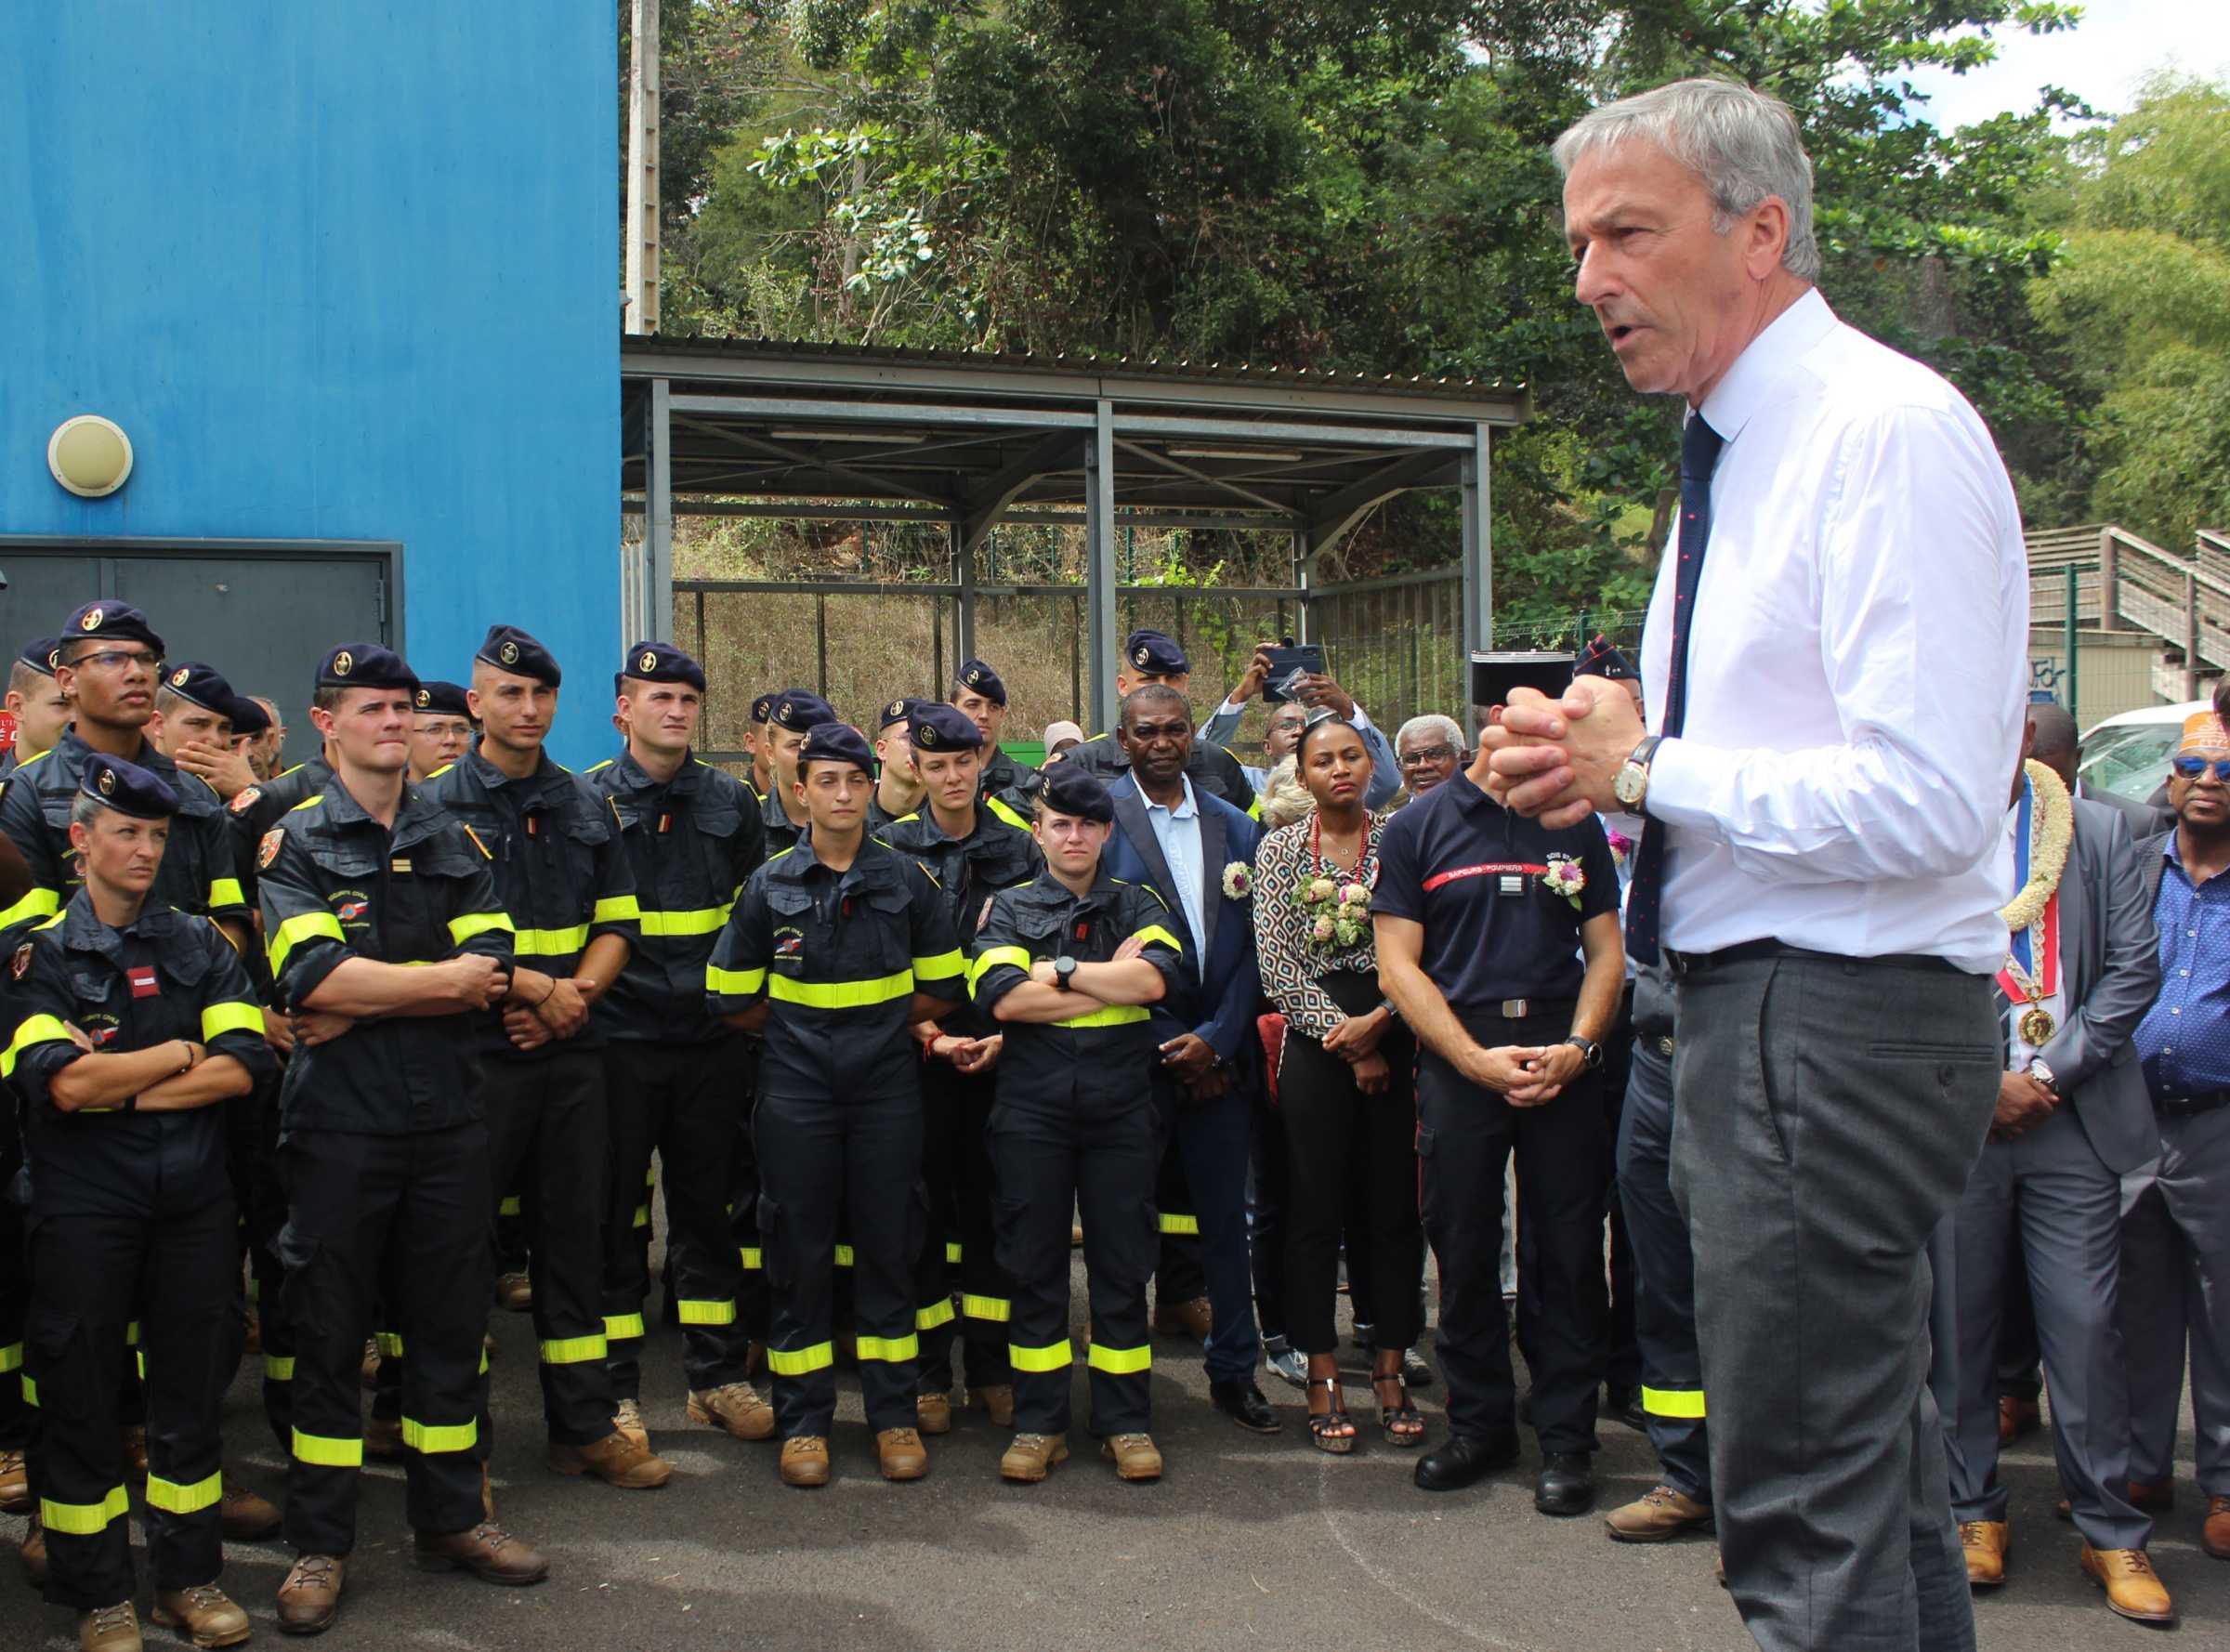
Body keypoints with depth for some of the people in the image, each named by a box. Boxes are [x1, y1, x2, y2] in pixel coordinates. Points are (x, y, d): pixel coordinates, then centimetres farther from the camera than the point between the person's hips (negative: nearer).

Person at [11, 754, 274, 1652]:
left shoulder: (199, 944, 8)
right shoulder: (38, 953, -1)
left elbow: (243, 1065, -5)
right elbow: (61, 1082, -16)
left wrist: (119, 1088, -11)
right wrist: (181, 1054, -6)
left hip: (192, 1198, 3)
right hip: (84, 1205, -3)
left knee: (193, 1385, 9)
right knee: (81, 1393, 5)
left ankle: (189, 1576, 23)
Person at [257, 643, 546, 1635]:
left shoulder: (455, 843, 10)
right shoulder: (294, 842, -1)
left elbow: (492, 973, -4)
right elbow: (311, 976, -17)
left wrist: (362, 1000, -13)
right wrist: (441, 980, -9)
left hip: (448, 1116, 4)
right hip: (338, 1124, -4)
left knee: (450, 1322, 11)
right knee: (328, 1332, 5)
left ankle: (452, 1520, 25)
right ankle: (319, 1545, 16)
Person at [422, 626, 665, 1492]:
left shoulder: (587, 806, 12)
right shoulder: (437, 806, -2)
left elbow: (617, 924, 10)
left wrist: (572, 997, -8)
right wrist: (535, 987, -16)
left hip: (572, 1054, 4)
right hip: (475, 1054, -4)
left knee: (574, 1232, 9)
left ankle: (585, 1425, 17)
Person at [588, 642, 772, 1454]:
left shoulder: (731, 801, 8)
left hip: (710, 1037, 3)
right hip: (617, 1036, -2)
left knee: (708, 1205, 10)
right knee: (611, 1210, 3)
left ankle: (717, 1374, 20)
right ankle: (614, 1387, 13)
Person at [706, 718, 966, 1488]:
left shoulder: (906, 879, 4)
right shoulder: (769, 884, 2)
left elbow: (941, 988, 10)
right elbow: (733, 1000, 6)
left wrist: (878, 1016, 2)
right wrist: (805, 1023, 3)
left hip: (888, 1085, 0)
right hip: (796, 1089, 0)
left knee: (888, 1247, 4)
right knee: (799, 1253, 3)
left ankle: (894, 1415, 15)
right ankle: (803, 1421, 14)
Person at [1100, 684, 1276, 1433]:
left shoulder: (1234, 827, 10)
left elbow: (1249, 945, 7)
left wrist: (1217, 1039, -7)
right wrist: (1167, 1043, -9)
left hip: (1218, 1054, 4)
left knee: (1225, 1214, 10)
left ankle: (1234, 1371, 22)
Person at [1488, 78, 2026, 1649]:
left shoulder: (1892, 429, -15)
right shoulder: (1736, 451, 16)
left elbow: (1928, 801, -24)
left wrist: (1646, 769, -14)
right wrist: (1604, 757, 4)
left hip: (1839, 1024, -10)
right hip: (1761, 1005, 10)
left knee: (1806, 1503, -4)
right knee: (1877, 1467, 20)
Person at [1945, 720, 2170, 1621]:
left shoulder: (2098, 833, 6)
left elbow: (2134, 968, 2)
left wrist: (2052, 1072, -7)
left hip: (2072, 1120, 0)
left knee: (2086, 1327, 0)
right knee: (1958, 1324, 6)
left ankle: (2110, 1530, 12)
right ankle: (1975, 1510, 21)